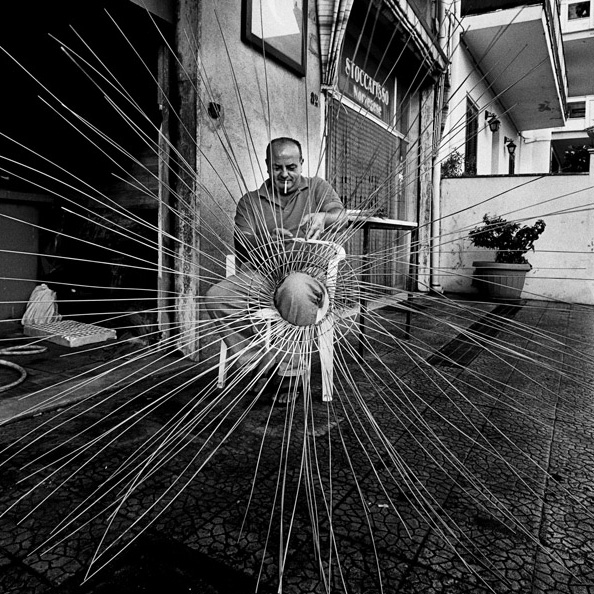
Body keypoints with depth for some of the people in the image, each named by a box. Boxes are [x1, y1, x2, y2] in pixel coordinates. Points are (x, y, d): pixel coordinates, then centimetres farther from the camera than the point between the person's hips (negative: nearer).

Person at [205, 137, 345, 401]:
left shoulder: (317, 187, 16)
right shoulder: (250, 201, 17)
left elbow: (341, 215, 1)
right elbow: (242, 246, 6)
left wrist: (322, 216, -23)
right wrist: (268, 240, -17)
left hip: (307, 269, -2)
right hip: (261, 271, 3)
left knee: (295, 291, -40)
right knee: (216, 297, -24)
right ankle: (262, 359, -12)